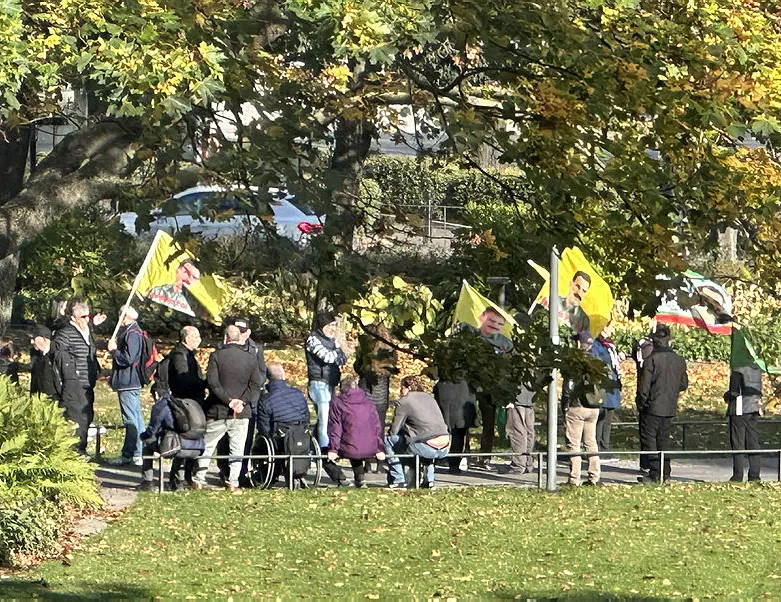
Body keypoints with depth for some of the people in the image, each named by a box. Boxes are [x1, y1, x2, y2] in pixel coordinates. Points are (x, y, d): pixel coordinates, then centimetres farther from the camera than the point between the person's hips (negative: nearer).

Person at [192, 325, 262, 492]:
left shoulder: (217, 356, -6)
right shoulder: (251, 359, 3)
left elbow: (213, 382, -13)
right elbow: (255, 386, -1)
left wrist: (228, 400, -12)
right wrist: (242, 401, -8)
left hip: (218, 412, -2)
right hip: (242, 415, 2)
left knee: (207, 446, 10)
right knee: (237, 450, 8)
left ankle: (199, 480, 9)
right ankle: (233, 483, 3)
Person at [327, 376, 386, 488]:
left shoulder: (337, 403, 2)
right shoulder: (368, 402, 13)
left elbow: (335, 427, -2)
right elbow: (377, 425, 13)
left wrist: (333, 449, 0)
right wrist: (380, 448, 16)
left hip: (350, 450, -5)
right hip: (370, 450, 5)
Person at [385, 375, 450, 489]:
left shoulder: (404, 402, 1)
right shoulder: (429, 397, 21)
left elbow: (393, 430, 1)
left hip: (428, 449, -7)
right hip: (445, 449, 7)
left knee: (388, 441, 8)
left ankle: (399, 481, 7)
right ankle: (429, 479, 30)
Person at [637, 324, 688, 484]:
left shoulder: (651, 360, -14)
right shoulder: (679, 361, 4)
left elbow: (644, 386, -14)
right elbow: (684, 384, 11)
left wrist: (641, 403, -1)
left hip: (653, 407, -6)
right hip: (670, 408, 6)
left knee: (649, 440, 0)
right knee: (664, 440, 15)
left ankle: (655, 473, -6)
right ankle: (665, 473, 14)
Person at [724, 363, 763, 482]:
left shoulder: (737, 370, -14)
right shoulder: (757, 369, 8)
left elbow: (734, 391, -16)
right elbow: (759, 390, 12)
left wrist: (726, 396, 2)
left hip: (740, 410, -6)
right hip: (754, 409, 6)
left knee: (738, 443, -1)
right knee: (753, 442, 9)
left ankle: (738, 475, -2)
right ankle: (754, 475, 8)